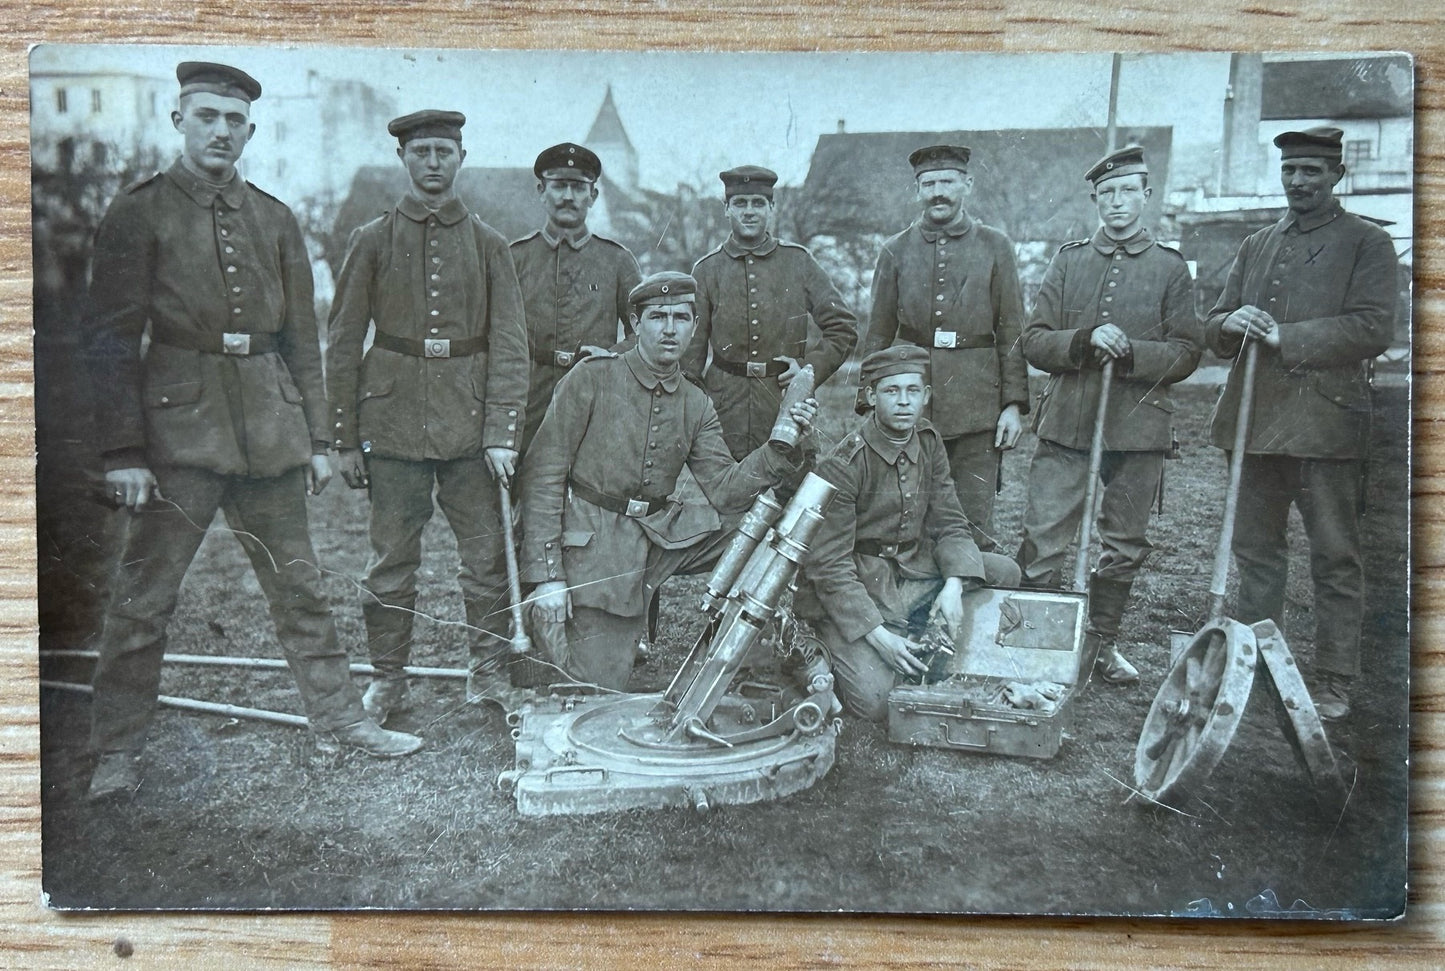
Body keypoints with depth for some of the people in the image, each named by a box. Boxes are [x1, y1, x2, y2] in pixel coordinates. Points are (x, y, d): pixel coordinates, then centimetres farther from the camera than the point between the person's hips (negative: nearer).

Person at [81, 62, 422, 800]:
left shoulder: (275, 220, 12)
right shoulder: (137, 214, 0)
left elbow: (302, 339, 13)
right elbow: (110, 340, -5)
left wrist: (317, 436, 9)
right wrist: (122, 452, -11)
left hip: (271, 427, 4)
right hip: (180, 425, -3)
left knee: (297, 583, 12)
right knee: (143, 594, 1)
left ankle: (337, 718, 23)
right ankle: (117, 754, 14)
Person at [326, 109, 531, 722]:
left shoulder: (489, 245, 6)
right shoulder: (373, 240, 6)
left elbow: (510, 345, 2)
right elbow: (344, 344, 6)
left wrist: (503, 433, -8)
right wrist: (344, 439, 1)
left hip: (471, 428, 0)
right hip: (393, 426, 0)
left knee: (487, 559, 3)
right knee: (392, 562, 5)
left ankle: (488, 678, 17)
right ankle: (388, 680, 20)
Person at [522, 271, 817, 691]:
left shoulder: (696, 406, 8)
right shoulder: (592, 379, -8)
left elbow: (726, 492, -1)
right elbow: (544, 474, -10)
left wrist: (782, 444, -16)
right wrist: (546, 574, -16)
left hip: (661, 532, 5)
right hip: (593, 543, -5)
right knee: (602, 691, -9)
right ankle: (561, 666, 25)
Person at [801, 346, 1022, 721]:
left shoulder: (929, 442, 0)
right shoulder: (842, 465, -20)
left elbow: (950, 522, 4)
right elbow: (829, 564, -19)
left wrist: (953, 584, -16)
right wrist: (877, 635, -25)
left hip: (917, 569, 7)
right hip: (857, 588, -7)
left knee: (1004, 572, -9)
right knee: (876, 702, -22)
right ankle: (827, 654, 11)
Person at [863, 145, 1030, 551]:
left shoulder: (995, 247, 7)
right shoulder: (895, 251, 9)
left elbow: (1012, 332, 5)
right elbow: (878, 337, 11)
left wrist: (1014, 404, -2)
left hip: (976, 409, -1)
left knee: (973, 527, -1)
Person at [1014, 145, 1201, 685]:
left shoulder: (1171, 268, 7)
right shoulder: (1068, 260, 9)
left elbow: (1185, 354, 2)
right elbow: (1034, 341, 3)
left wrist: (1128, 351, -16)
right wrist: (1086, 340, -15)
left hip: (1139, 428, 0)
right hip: (1066, 424, 0)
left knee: (1123, 548, 11)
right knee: (1041, 543, -2)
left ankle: (1102, 643, 27)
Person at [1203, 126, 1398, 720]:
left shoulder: (1367, 243, 2)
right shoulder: (1255, 247, 18)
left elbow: (1373, 330, -10)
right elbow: (1213, 330, 16)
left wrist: (1284, 337, -17)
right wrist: (1232, 325, -8)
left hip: (1325, 422, -5)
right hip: (1254, 420, 5)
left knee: (1335, 559, 0)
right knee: (1255, 550, 12)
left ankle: (1333, 683, 9)